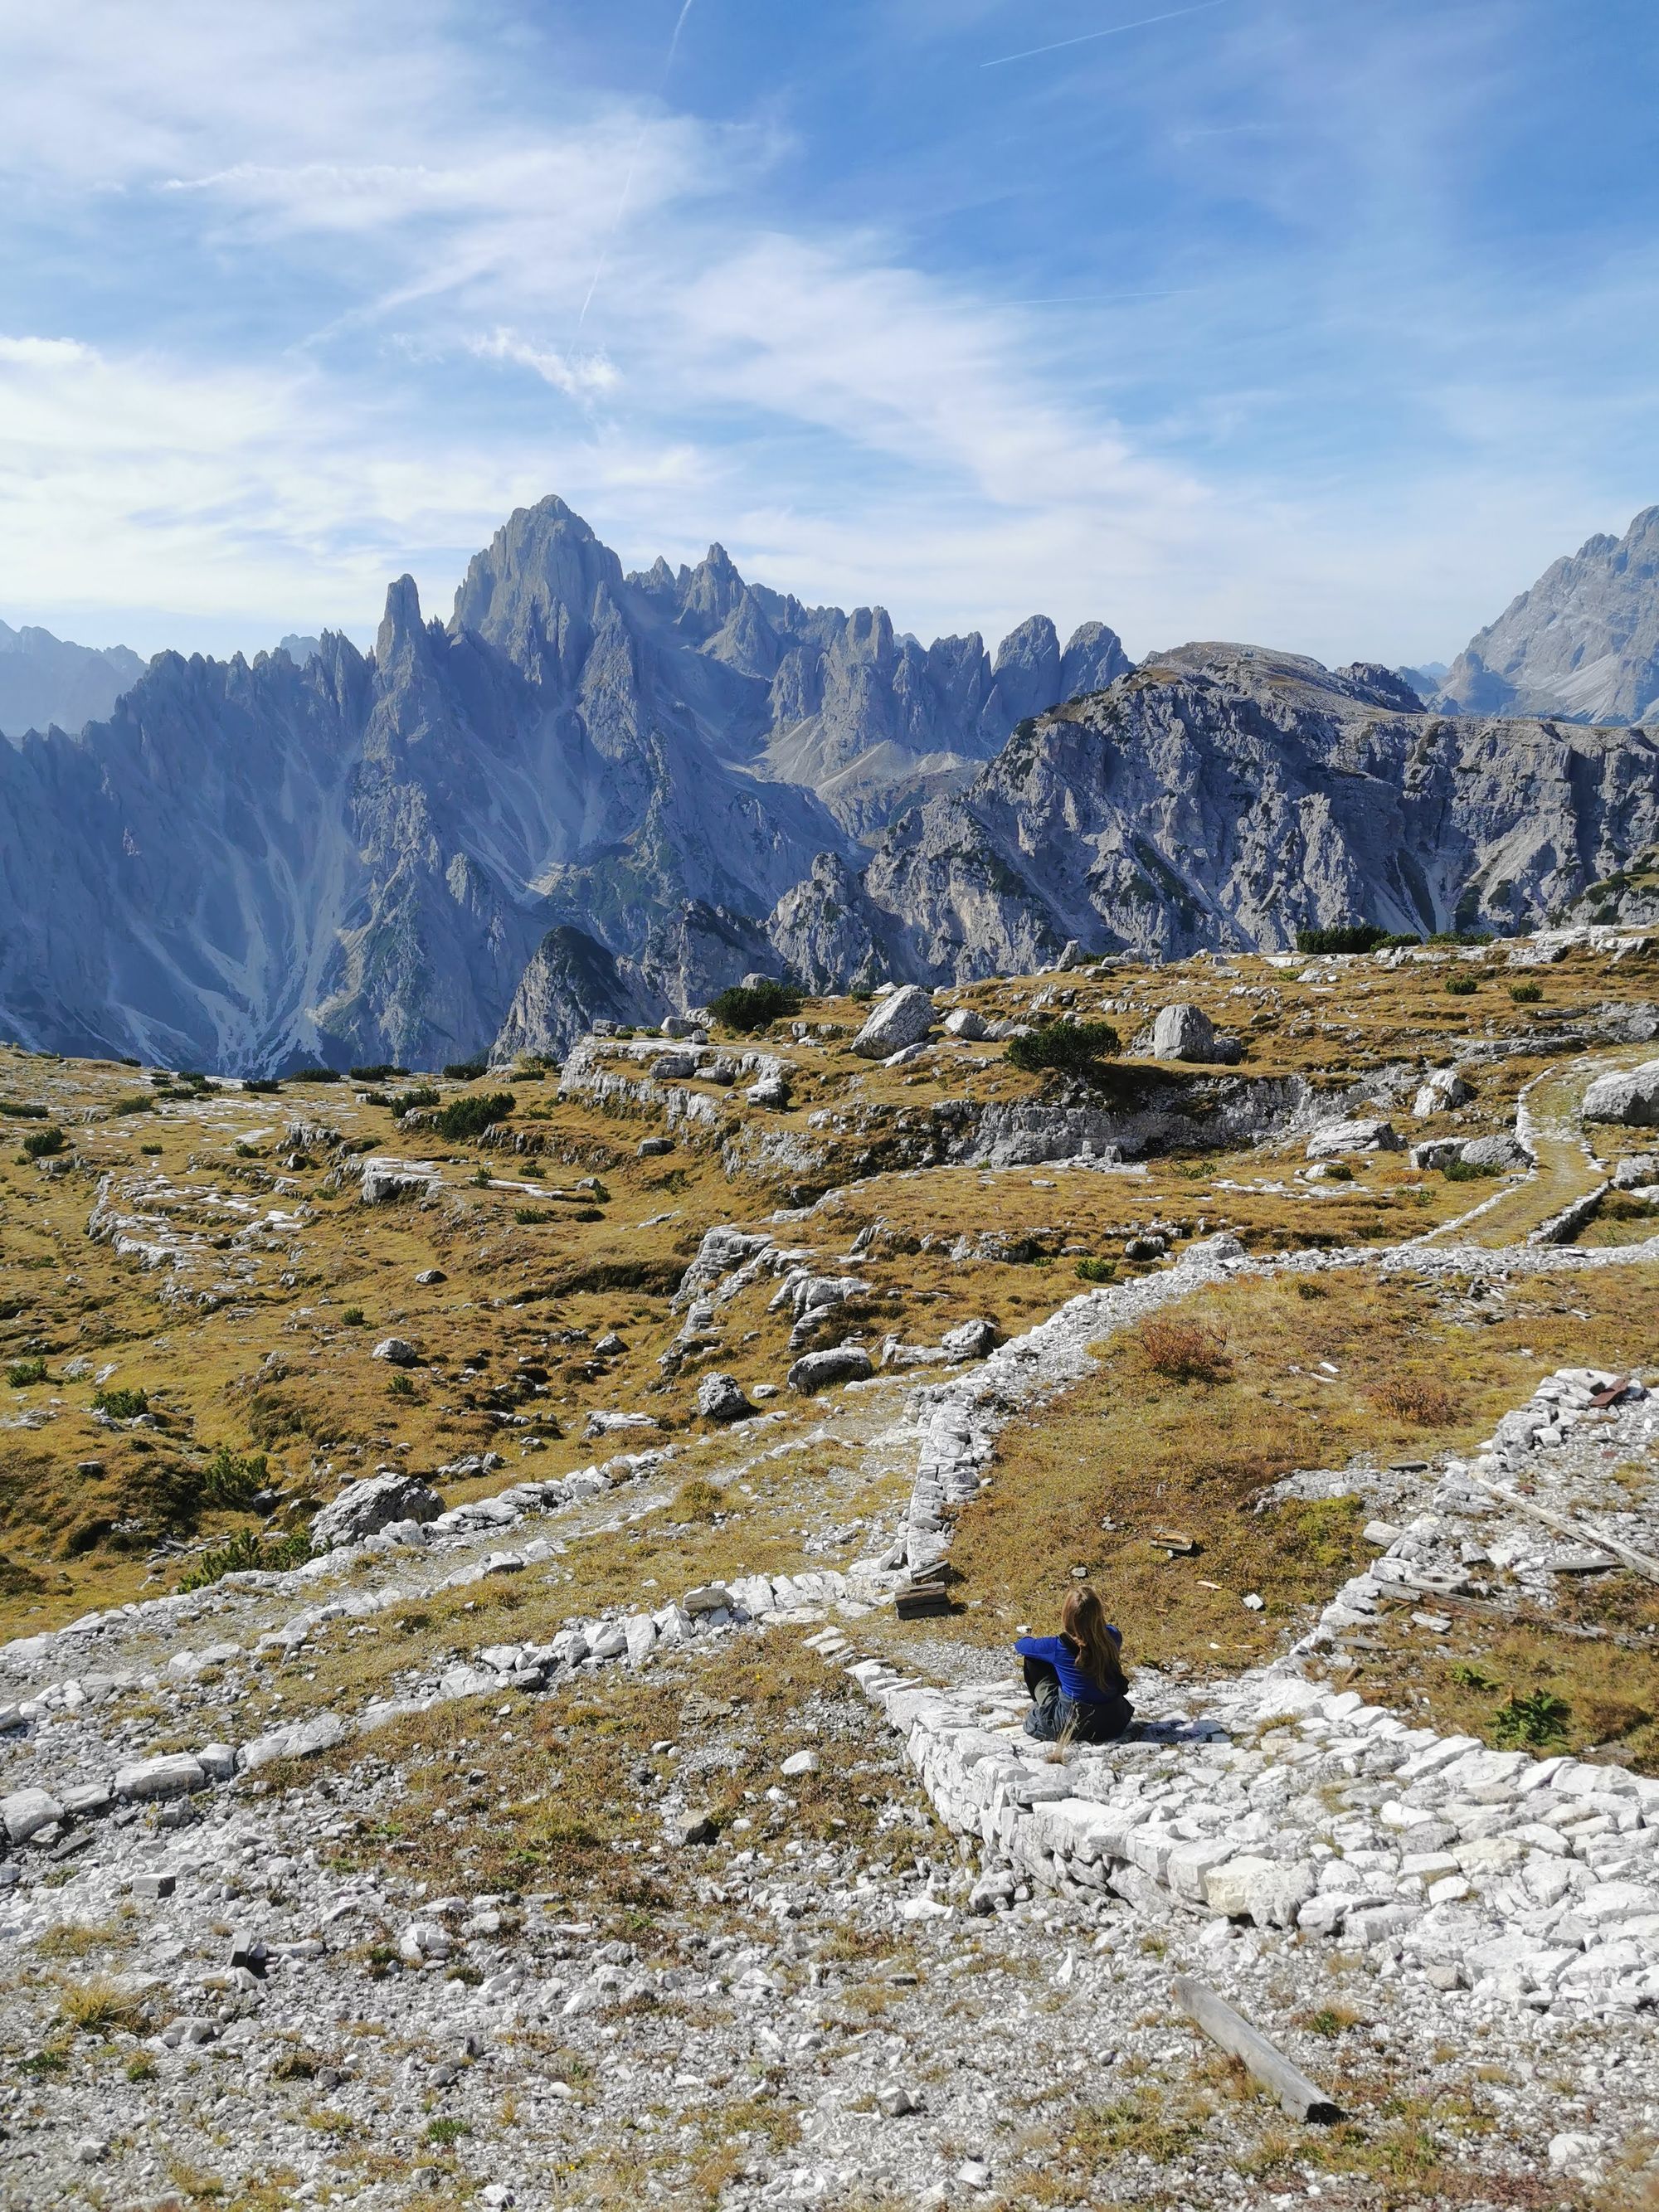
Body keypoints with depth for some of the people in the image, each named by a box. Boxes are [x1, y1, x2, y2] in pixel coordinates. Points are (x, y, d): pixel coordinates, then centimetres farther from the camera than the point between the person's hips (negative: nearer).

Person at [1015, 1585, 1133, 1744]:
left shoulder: (1059, 1647, -22)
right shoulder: (1112, 1638, -14)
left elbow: (1021, 1646, -1)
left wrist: (1027, 1639, 21)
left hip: (1072, 1727, -4)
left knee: (1033, 1658, 8)